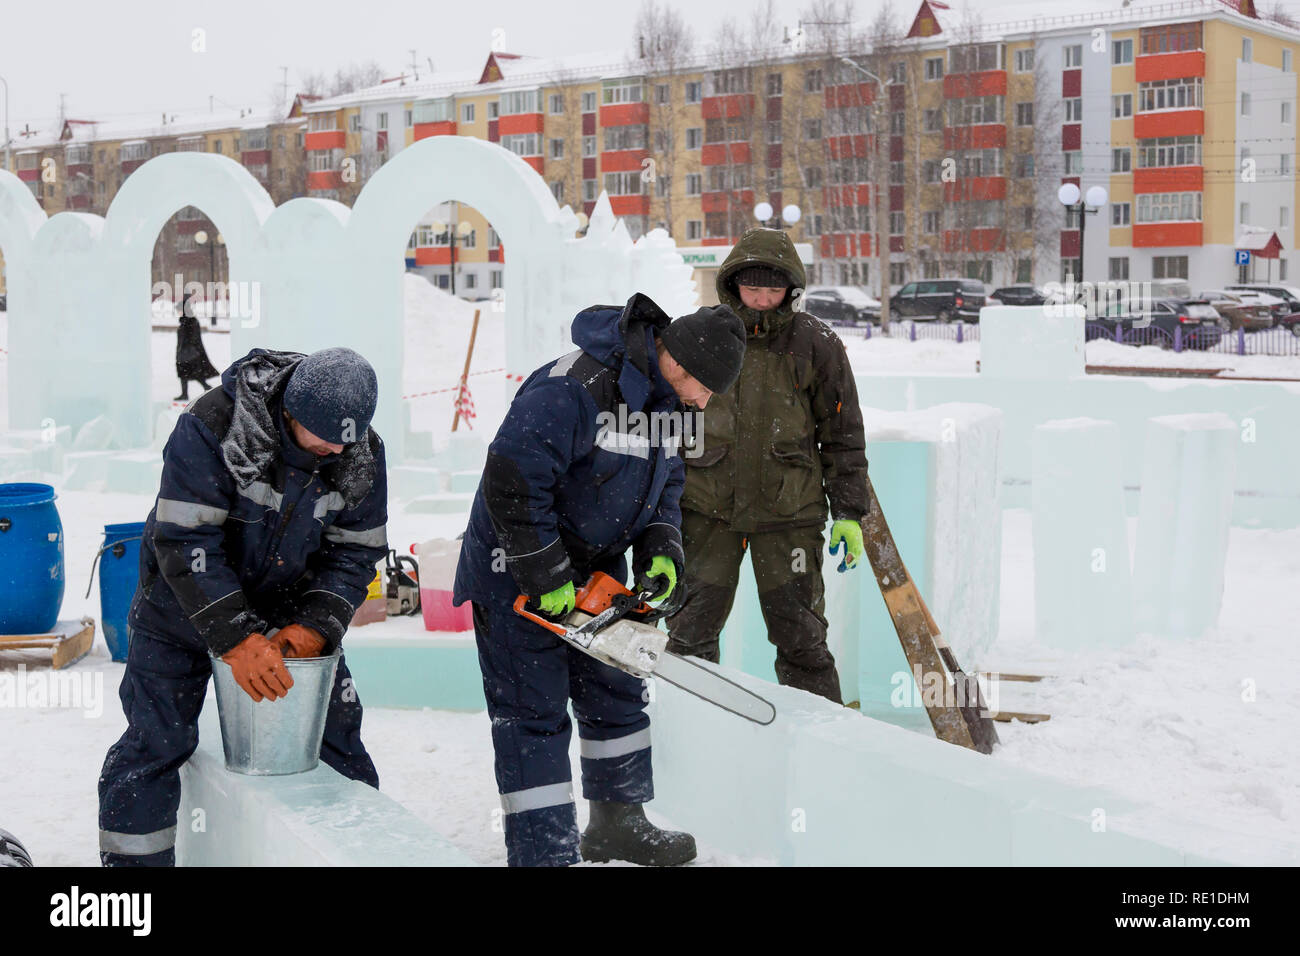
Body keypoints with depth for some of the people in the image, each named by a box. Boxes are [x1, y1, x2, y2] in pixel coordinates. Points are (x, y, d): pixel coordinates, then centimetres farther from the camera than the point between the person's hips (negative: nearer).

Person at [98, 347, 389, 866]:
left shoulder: (362, 455, -14)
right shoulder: (210, 427, -28)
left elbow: (353, 551, -7)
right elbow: (184, 542, -28)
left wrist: (314, 626, -23)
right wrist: (238, 639, -33)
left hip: (289, 602, 3)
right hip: (184, 604, -3)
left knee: (336, 732, 4)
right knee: (153, 742, -5)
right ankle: (133, 856, 12)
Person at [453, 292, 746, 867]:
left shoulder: (670, 397, -2)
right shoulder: (573, 389, -31)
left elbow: (666, 480, 12)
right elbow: (512, 484, -32)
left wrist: (661, 550, -5)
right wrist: (548, 578, -26)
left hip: (597, 563, 9)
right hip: (519, 565, -9)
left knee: (616, 692, 16)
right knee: (536, 712, -6)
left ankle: (617, 824, 33)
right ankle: (543, 853, 0)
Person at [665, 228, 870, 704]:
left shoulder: (816, 344, -1)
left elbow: (842, 435, 5)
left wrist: (848, 512, 1)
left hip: (788, 512, -1)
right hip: (707, 509, 1)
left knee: (800, 634, 5)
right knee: (690, 631, 5)